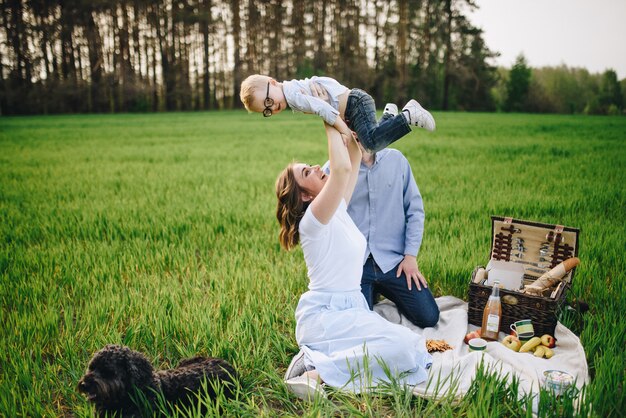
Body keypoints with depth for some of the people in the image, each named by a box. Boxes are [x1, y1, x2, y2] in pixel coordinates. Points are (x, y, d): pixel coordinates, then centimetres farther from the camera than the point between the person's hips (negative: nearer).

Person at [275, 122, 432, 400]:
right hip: (324, 316, -9)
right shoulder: (313, 218, -15)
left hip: (349, 307, 9)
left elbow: (353, 161, 13)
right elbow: (341, 168, -30)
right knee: (405, 346, -21)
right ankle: (316, 372, -19)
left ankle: (316, 359, -5)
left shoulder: (338, 209, 9)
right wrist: (331, 125, -17)